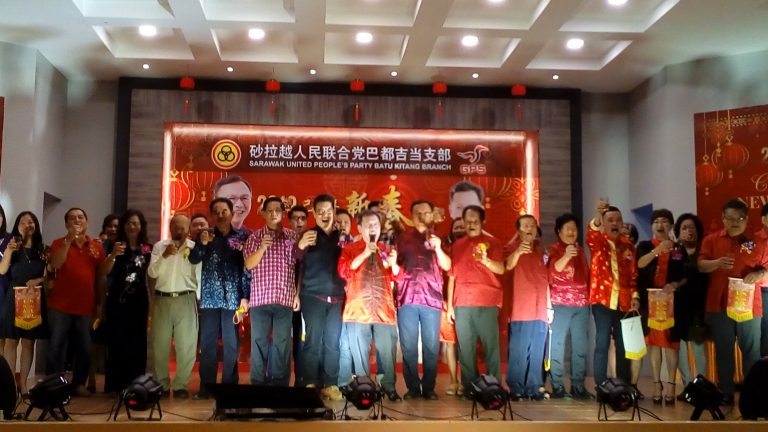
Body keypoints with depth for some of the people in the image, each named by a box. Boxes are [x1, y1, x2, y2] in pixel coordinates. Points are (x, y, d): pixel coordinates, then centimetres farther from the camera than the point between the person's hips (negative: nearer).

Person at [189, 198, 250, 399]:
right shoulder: (205, 235, 9)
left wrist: (245, 296, -7)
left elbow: (248, 268, 0)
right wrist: (202, 243, -22)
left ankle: (230, 387, 11)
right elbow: (193, 260, -3)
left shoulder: (242, 237, 3)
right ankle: (206, 387, 10)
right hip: (209, 297, 2)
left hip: (232, 298, -1)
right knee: (207, 344, 3)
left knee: (231, 344, 4)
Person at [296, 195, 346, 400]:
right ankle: (310, 384, 2)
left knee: (333, 342, 2)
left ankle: (330, 384, 7)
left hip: (337, 297, 3)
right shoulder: (309, 235, 3)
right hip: (313, 296, -3)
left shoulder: (342, 237, 12)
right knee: (313, 341, -3)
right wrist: (301, 247, -28)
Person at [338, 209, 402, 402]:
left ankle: (389, 387, 9)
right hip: (358, 309, -2)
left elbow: (397, 276, 10)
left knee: (388, 349, -1)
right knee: (359, 351, 1)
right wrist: (364, 254, -16)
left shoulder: (386, 250, 15)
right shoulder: (350, 249, 7)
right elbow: (343, 271, -8)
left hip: (384, 309, 2)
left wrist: (393, 264, -12)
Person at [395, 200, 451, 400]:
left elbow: (447, 266, 2)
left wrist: (437, 248, -14)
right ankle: (412, 387, 6)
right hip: (407, 297, 0)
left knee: (431, 345, -2)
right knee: (408, 345, -2)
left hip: (431, 298, 0)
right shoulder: (403, 237, 13)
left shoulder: (438, 238, 14)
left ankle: (429, 387, 6)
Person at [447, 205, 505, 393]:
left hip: (487, 303, -3)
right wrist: (449, 305, 10)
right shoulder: (457, 245, 15)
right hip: (461, 304, 3)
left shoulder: (492, 242, 5)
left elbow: (501, 269, -8)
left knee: (491, 346, -5)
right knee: (465, 347, 2)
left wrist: (485, 260, -28)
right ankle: (469, 387, 7)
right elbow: (452, 276, 15)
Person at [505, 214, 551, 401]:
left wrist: (549, 306, 15)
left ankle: (534, 388, 12)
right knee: (519, 351, -8)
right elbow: (508, 266, -24)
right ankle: (516, 389, -4)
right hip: (521, 309, -5)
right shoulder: (514, 247, -1)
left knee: (537, 353, 7)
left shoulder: (540, 250, 17)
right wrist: (518, 251, -44)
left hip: (540, 309, 6)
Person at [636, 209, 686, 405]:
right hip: (649, 301, 0)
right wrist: (657, 250, -29)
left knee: (670, 342, -2)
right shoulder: (645, 246, 6)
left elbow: (686, 277, 8)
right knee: (653, 341, 3)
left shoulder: (679, 248, 8)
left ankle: (671, 384, 3)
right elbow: (640, 264, -15)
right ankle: (657, 383, 10)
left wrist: (675, 285, -13)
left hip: (671, 300, 0)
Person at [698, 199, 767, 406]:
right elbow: (700, 265, 0)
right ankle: (725, 392, 14)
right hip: (719, 304, 0)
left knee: (751, 350, 5)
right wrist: (717, 263, -21)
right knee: (723, 350, 6)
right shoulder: (712, 239, 6)